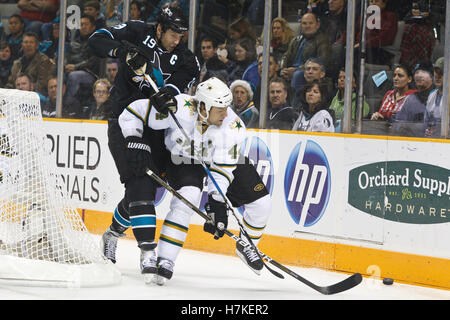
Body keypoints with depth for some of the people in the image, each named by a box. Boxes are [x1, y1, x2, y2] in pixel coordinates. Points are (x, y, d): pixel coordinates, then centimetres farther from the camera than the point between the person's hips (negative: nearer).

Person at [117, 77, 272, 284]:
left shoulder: (232, 125, -32)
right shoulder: (179, 110, -36)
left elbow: (223, 168, -30)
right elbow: (132, 113, -25)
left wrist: (217, 202, -39)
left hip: (228, 158, 3)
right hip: (183, 158, -2)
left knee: (261, 202, -4)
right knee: (187, 197, -31)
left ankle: (246, 246, 26)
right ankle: (165, 259, -23)